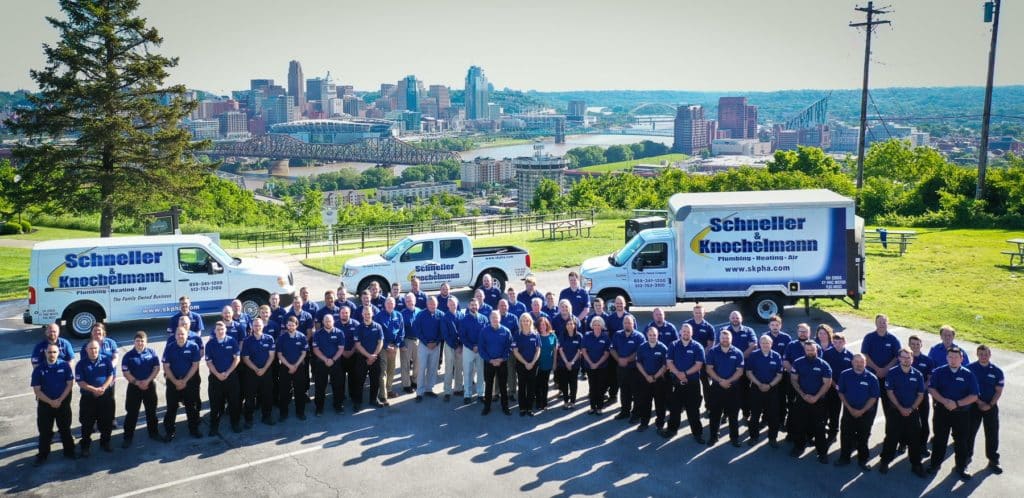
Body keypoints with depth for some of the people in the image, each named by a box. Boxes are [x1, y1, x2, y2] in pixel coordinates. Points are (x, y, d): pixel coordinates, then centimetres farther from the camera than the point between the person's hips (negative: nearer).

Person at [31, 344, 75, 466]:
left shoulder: (65, 365, -7)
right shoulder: (39, 369, -7)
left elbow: (70, 383, -6)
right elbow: (37, 390, -7)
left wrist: (60, 400, -13)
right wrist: (51, 402, -15)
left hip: (63, 402, 0)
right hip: (45, 404, 0)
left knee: (65, 429, 11)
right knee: (45, 431, 7)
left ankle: (69, 451, 24)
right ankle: (42, 455, 21)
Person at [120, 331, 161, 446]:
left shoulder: (152, 353, -1)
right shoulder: (128, 356, -5)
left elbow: (157, 368, -3)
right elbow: (126, 373, -8)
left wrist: (147, 381, -14)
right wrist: (137, 383, -15)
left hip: (149, 385, 2)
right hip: (134, 387, -1)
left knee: (151, 411, 12)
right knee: (131, 413, 2)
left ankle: (154, 432, 26)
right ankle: (128, 437, 10)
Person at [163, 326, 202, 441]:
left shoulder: (193, 346, -6)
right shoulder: (169, 347, -3)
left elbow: (195, 365, -6)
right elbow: (166, 367, -3)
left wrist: (184, 381, -11)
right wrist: (176, 382, -11)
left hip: (190, 381, -1)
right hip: (173, 381, 1)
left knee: (192, 407, 7)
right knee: (171, 408, 4)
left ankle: (194, 429, 19)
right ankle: (169, 431, 14)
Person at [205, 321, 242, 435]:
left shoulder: (232, 341, -4)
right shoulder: (210, 344, -1)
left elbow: (237, 359, -4)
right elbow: (209, 362, -1)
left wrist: (227, 373, -11)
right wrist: (218, 374, -13)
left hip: (231, 376, 0)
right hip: (215, 377, 0)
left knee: (234, 401, 6)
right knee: (215, 403, 5)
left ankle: (235, 424, 20)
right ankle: (214, 427, 15)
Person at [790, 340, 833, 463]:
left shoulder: (824, 365, -5)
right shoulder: (798, 363, -1)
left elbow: (827, 383, -7)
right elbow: (794, 380, 1)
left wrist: (816, 397, -14)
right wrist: (803, 394, -10)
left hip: (818, 401, -2)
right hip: (801, 399, 2)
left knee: (819, 427, 0)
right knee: (799, 424, 9)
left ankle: (822, 452, 8)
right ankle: (799, 446, 26)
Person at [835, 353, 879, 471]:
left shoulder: (872, 378, -10)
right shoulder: (845, 375, -5)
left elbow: (873, 397, -7)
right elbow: (841, 393, 1)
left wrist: (862, 411, -13)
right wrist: (850, 408, -8)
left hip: (866, 412, -1)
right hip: (849, 411, 1)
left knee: (863, 437, 9)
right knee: (846, 435, 7)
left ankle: (862, 460, 22)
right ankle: (844, 458, 20)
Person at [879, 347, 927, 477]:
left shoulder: (918, 375, 1)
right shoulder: (892, 372, -6)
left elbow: (920, 395, 2)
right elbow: (889, 392, -7)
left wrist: (911, 408, -9)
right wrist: (900, 408, -13)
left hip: (913, 412, 2)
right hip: (895, 411, -2)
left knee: (915, 439, 5)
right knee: (891, 437, 2)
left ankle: (916, 465, 16)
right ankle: (885, 462, 14)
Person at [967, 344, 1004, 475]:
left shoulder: (997, 371, -2)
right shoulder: (970, 369, -6)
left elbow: (998, 391, -1)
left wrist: (990, 405, -12)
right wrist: (979, 402, -11)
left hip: (991, 407, 1)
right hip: (973, 405, -1)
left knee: (992, 434, 5)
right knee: (970, 432, 7)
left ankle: (993, 461, 16)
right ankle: (967, 456, 23)